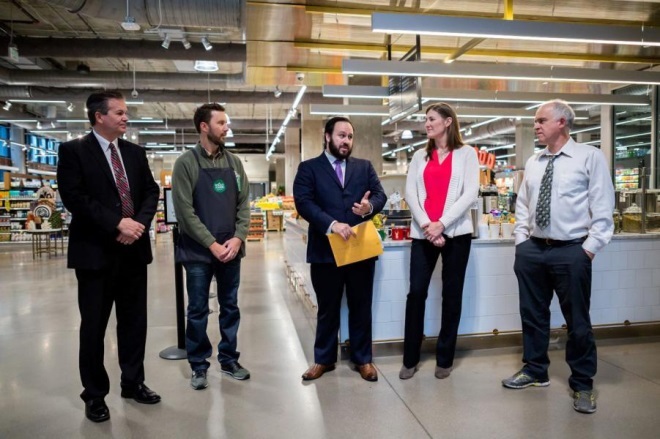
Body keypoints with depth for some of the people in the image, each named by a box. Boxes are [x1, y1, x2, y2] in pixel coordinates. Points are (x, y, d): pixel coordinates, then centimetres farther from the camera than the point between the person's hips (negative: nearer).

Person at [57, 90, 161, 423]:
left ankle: (133, 383, 28)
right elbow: (74, 197, -14)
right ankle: (94, 394, 23)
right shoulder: (73, 151, -4)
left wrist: (139, 223, -10)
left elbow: (151, 192, 7)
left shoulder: (135, 153, 12)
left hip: (134, 249, 5)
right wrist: (117, 224, -19)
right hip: (95, 251, -4)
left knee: (134, 321, 12)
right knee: (94, 325, 7)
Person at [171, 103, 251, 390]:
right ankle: (199, 366, 21)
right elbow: (185, 210, -11)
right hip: (199, 251, -4)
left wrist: (238, 238, -8)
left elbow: (244, 204, 6)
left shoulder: (234, 162, 7)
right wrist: (211, 243, -14)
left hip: (231, 249, 4)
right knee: (198, 311, 6)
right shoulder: (186, 163, -6)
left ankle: (229, 360, 28)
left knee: (230, 308, 12)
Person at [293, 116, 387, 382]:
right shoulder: (309, 168, 2)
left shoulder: (365, 167, 12)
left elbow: (380, 194, 4)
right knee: (327, 309, 12)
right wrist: (332, 224, -24)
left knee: (361, 307, 12)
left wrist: (370, 207, -20)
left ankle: (362, 359, 28)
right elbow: (303, 202, -11)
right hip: (325, 250, -2)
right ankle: (324, 359, 29)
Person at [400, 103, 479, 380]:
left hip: (456, 232, -2)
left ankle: (444, 359, 19)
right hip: (423, 233, 2)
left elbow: (470, 194, -6)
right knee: (416, 292, -1)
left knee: (451, 295, 5)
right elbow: (410, 194, 4)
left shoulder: (466, 153, 6)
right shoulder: (420, 157, 14)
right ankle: (410, 359, 12)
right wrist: (427, 225, -11)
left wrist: (442, 223, -14)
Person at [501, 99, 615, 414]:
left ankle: (582, 385, 23)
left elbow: (603, 208, -6)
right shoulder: (533, 162, 11)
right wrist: (521, 241, 7)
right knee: (532, 314, 14)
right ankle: (535, 371, 33)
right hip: (532, 250, 5)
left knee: (577, 321, 5)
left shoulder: (590, 157, -3)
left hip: (572, 251, -5)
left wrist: (590, 247, -11)